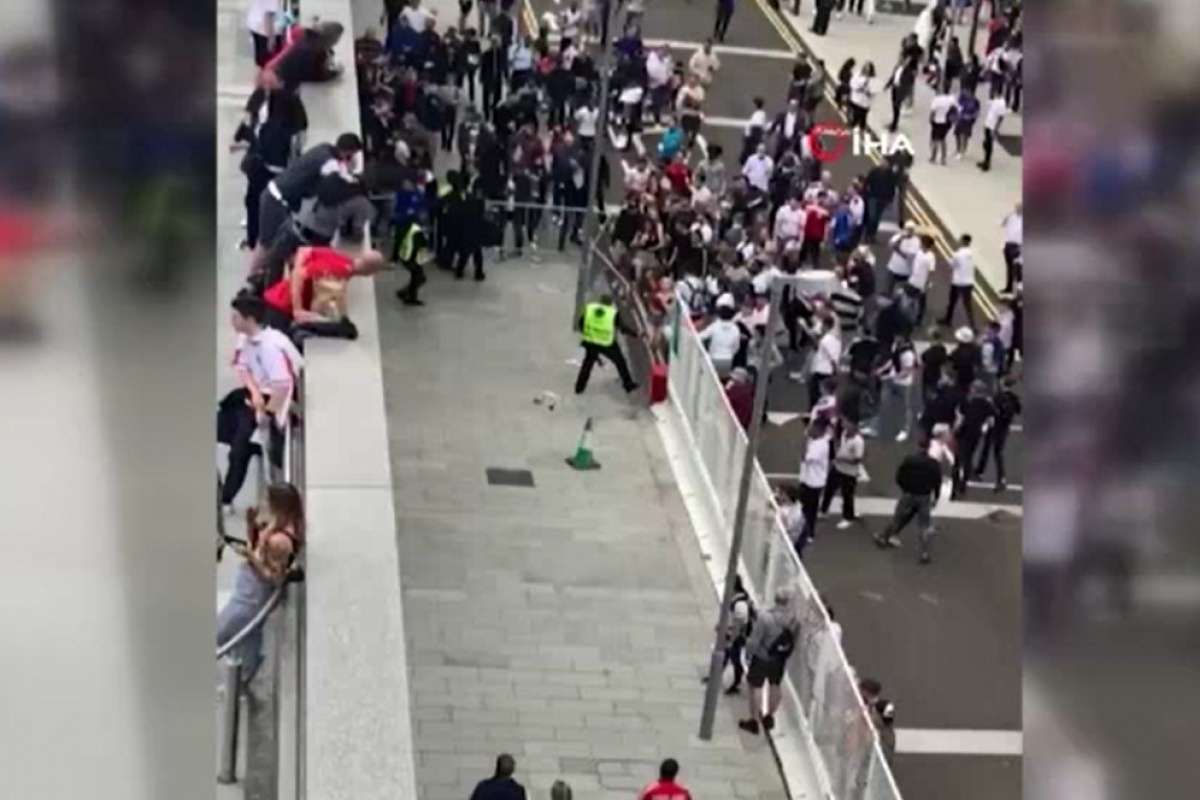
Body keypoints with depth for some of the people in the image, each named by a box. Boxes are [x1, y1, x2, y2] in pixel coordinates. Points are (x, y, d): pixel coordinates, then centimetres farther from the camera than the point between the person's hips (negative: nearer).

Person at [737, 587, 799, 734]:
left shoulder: (765, 617, -31)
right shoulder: (795, 618, -17)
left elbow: (754, 641, -22)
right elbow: (795, 639, -2)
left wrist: (748, 653, -4)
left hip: (762, 657, -5)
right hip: (781, 658, 5)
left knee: (756, 687, 11)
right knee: (775, 685, 23)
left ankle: (754, 720, 20)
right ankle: (769, 717, 38)